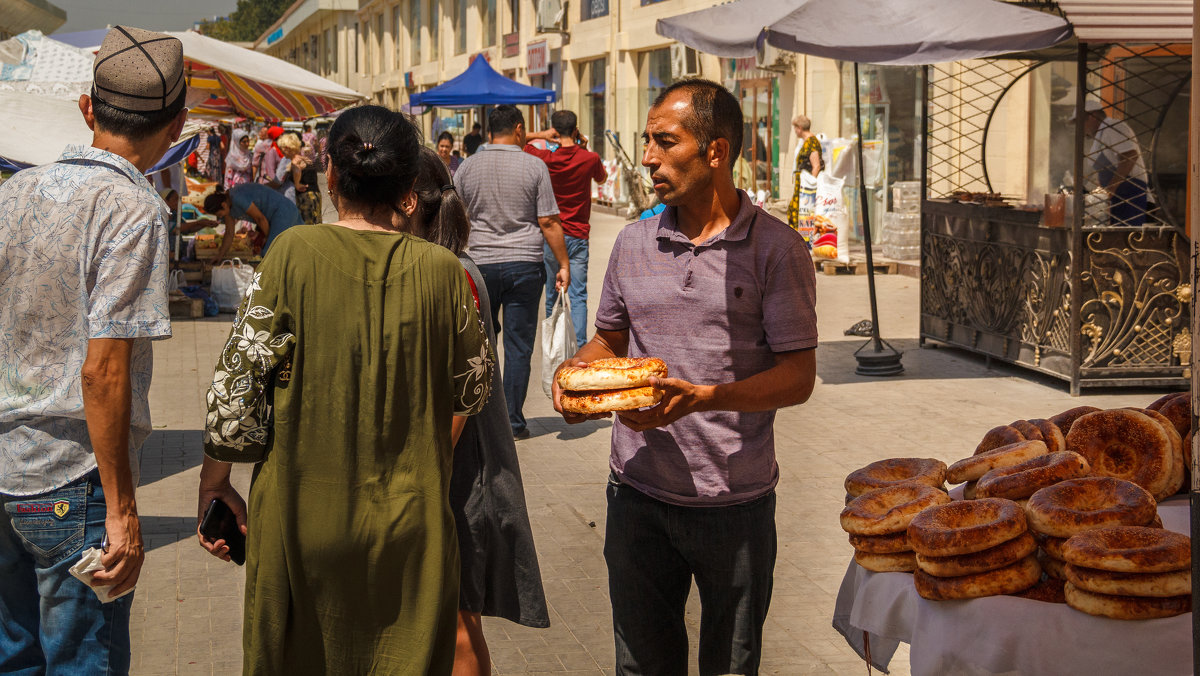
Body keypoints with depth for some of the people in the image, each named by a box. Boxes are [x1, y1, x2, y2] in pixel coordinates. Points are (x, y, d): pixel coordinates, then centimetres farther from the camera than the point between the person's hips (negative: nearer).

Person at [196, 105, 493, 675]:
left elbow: (236, 383, -10)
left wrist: (215, 482, 5)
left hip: (302, 516, -1)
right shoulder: (439, 270, -7)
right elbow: (473, 393, 5)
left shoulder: (294, 254, -11)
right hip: (409, 524, 1)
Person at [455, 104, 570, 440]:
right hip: (524, 264, -2)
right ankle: (513, 421, 5)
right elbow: (549, 223, -5)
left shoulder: (468, 166, 3)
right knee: (518, 346, 4)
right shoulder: (534, 166, -4)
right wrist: (564, 264, 3)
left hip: (481, 264, 2)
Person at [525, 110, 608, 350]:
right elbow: (602, 178, 17)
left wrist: (540, 135, 2)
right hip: (578, 236, -1)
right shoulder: (590, 159, -7)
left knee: (547, 296, 11)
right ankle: (579, 348, -9)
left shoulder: (546, 158, -7)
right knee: (578, 297, -1)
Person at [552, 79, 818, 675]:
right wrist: (577, 372, -5)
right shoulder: (633, 243, 6)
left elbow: (798, 375, -12)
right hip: (638, 492, 4)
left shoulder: (777, 248, -8)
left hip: (735, 501, -3)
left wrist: (703, 397, -26)